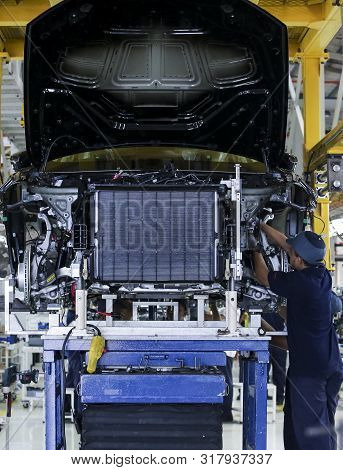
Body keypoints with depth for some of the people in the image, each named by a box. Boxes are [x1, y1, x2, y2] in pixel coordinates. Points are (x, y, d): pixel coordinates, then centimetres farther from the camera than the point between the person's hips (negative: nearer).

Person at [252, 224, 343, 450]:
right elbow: (285, 243, 13)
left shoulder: (299, 282, -19)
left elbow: (263, 276, 0)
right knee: (324, 427, 16)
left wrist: (256, 251, 17)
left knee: (308, 429, -2)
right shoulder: (322, 275, 3)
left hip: (308, 368, -8)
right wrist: (261, 225, 22)